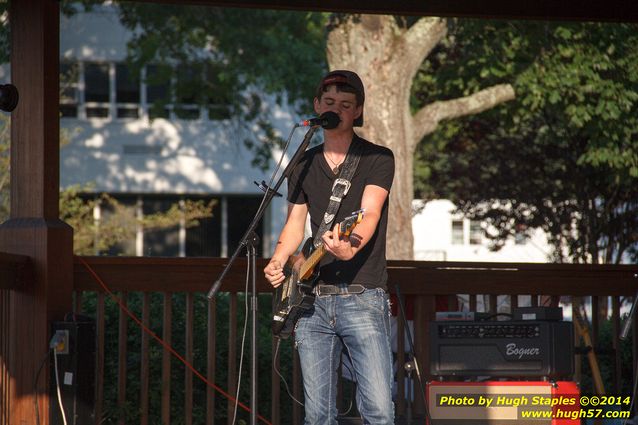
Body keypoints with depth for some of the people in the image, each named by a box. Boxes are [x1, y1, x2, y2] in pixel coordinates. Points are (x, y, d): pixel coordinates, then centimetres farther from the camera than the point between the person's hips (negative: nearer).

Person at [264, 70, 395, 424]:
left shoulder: (378, 159, -1)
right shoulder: (304, 165, 15)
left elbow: (370, 215, -15)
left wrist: (351, 246, -37)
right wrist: (278, 262, 0)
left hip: (363, 298, -5)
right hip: (313, 300, 5)